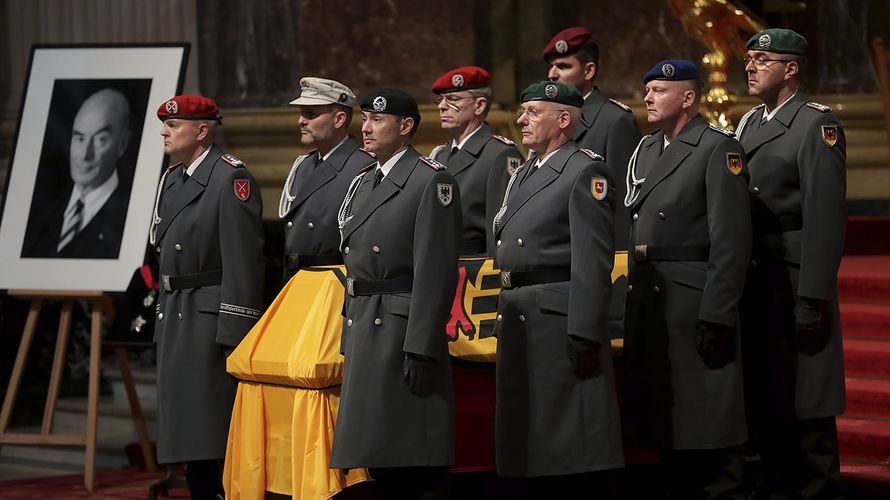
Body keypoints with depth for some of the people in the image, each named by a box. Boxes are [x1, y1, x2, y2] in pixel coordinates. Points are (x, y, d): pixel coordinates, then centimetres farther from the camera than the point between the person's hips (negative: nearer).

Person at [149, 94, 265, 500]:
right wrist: (162, 321, 16)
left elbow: (244, 258, -17)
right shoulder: (172, 180, 16)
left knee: (219, 427, -9)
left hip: (213, 320, -9)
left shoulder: (231, 178, -11)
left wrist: (235, 331, -21)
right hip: (175, 318, 9)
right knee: (188, 427, 11)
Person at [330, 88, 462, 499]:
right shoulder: (362, 184, 18)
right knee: (379, 460, 10)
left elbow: (437, 271, -16)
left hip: (405, 331, -9)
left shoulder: (432, 181, -9)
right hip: (363, 331, 9)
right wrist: (348, 342, 16)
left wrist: (421, 348, -21)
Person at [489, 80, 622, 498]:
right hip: (518, 322, 9)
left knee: (576, 445, -7)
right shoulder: (523, 175, 19)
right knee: (529, 440, 12)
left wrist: (585, 335, -22)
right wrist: (502, 320, 16)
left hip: (560, 321, -9)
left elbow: (593, 261, -16)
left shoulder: (585, 172, -8)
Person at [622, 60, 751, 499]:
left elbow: (731, 241, -13)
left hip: (695, 305, -7)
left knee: (706, 423, -4)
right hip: (646, 300, 8)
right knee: (666, 416, 12)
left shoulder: (718, 149, -7)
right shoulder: (645, 151, 16)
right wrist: (630, 302, 10)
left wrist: (717, 316, -19)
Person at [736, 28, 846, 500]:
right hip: (752, 283, 7)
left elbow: (826, 217, -14)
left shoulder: (817, 124, -8)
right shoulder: (750, 124, 16)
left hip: (793, 280, -7)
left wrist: (812, 299, -19)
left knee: (803, 401, -4)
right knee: (762, 395, 11)